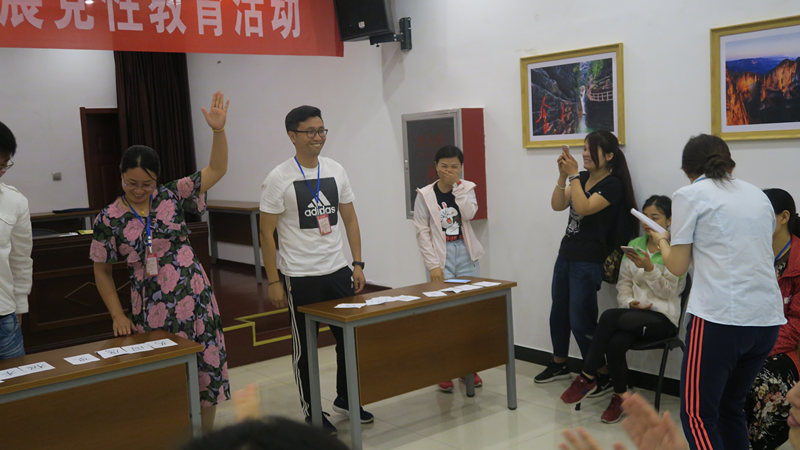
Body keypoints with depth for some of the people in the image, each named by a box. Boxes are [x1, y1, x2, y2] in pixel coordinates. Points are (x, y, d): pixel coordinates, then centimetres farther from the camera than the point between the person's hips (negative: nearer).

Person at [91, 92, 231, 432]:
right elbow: (102, 272, 6)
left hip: (195, 301, 1)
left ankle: (207, 434, 28)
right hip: (151, 310, -1)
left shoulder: (172, 196, 0)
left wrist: (219, 130, -17)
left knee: (209, 368, 8)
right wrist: (118, 316, -2)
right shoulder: (109, 219, -1)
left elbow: (216, 170, -3)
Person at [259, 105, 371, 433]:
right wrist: (273, 282, -11)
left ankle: (345, 399, 34)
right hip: (301, 278, -5)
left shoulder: (336, 171, 4)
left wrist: (358, 264, 4)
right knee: (305, 347, 8)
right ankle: (311, 412, 24)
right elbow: (267, 233, -8)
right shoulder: (279, 179, -10)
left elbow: (350, 220, 10)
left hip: (338, 271, 5)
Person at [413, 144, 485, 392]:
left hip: (466, 254, 3)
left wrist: (457, 186, -12)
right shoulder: (425, 195, -1)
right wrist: (433, 265, -10)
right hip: (441, 257, -2)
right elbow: (422, 232, -4)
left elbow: (469, 214, -14)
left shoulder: (466, 188, 6)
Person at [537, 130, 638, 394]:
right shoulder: (582, 178, 9)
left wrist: (573, 175, -20)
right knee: (558, 313, 17)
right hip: (565, 255, 8)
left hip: (588, 262, -8)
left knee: (581, 321, -7)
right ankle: (559, 365, 34)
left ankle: (603, 376, 6)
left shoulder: (613, 185, -11)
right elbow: (557, 205, 0)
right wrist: (563, 176, -12)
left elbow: (584, 207, -24)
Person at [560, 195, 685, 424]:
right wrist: (629, 301, -6)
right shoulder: (634, 245, 12)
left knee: (609, 316, -31)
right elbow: (624, 282, 13)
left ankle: (588, 377, -18)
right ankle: (620, 397, -11)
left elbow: (668, 291, -8)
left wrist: (649, 268, -22)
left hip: (662, 316, -4)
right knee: (615, 342, -31)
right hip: (634, 310, 5)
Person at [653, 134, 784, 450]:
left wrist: (662, 241, 20)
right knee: (731, 407, 19)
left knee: (697, 415, 0)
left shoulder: (690, 195, 1)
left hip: (719, 317, -6)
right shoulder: (758, 195, 17)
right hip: (768, 319, 7)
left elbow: (678, 266, 1)